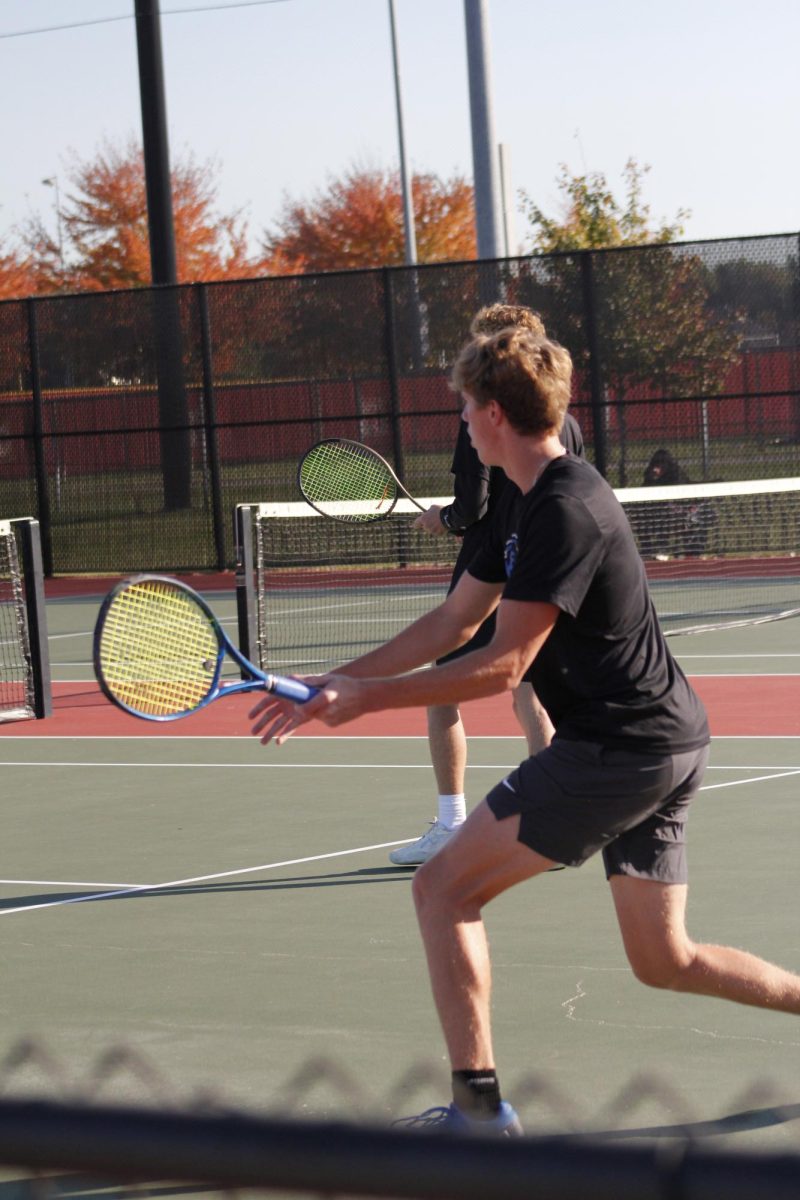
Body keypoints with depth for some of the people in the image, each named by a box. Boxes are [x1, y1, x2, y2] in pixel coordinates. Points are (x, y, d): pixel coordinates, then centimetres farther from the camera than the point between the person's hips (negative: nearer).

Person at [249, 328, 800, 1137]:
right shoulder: (525, 506, 14)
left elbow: (502, 665, -20)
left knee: (444, 888, -5)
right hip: (665, 745, 10)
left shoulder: (565, 512, -18)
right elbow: (453, 624, 18)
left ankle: (479, 1107, -5)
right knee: (665, 961, 15)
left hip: (615, 748, -10)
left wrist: (370, 696, -14)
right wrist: (333, 687, 15)